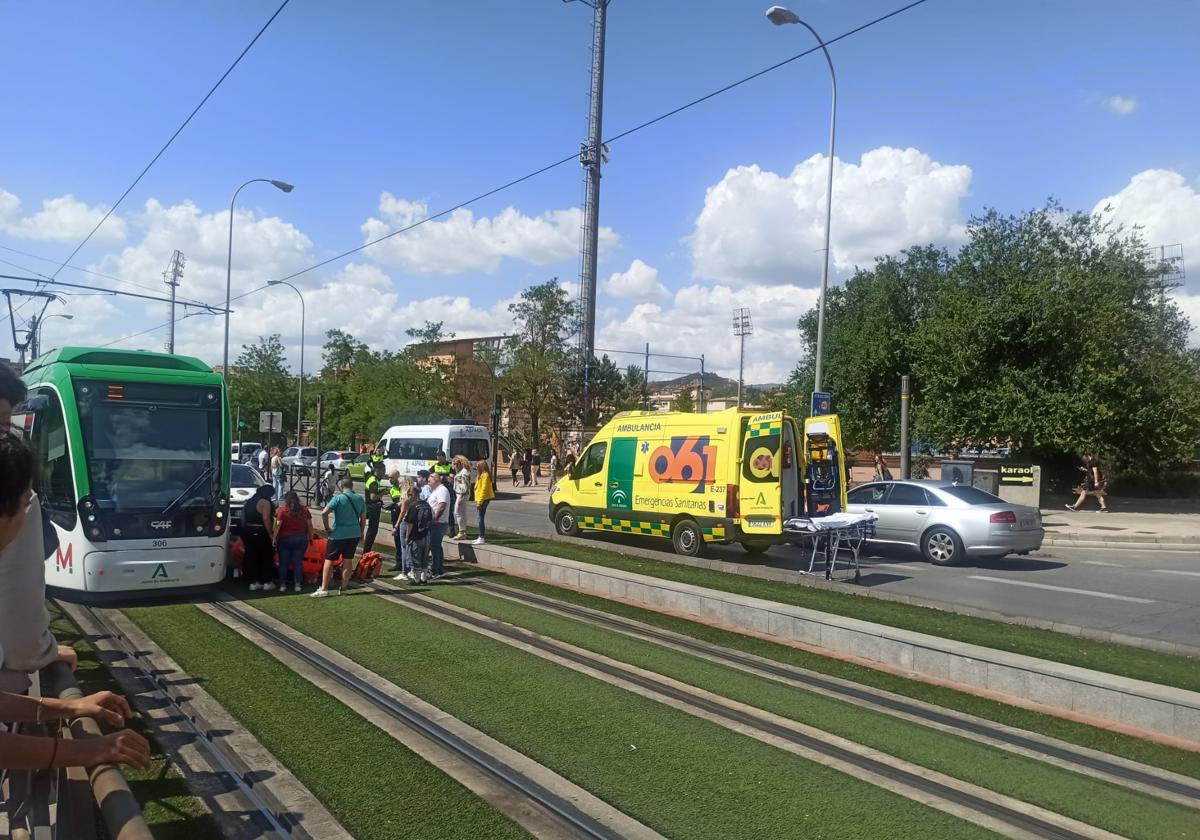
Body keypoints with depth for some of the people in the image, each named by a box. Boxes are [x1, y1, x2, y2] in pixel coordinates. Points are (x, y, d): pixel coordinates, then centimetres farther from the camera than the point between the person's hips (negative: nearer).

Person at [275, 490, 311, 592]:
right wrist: (311, 537, 11)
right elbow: (310, 526, 3)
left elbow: (278, 525, -11)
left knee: (283, 563, 6)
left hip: (285, 539, -2)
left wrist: (274, 538, -7)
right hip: (301, 539, 2)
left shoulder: (282, 510, -6)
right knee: (298, 562, 5)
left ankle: (282, 584, 7)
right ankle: (298, 585, 1)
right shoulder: (304, 510, 3)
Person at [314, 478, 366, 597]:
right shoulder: (359, 499, 6)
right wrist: (360, 532, 19)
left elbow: (324, 512, -21)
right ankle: (343, 587, 15)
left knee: (329, 560, 4)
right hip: (354, 534, 4)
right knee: (348, 560, 11)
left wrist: (327, 528, -11)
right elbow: (363, 518, 10)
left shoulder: (338, 498, -10)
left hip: (338, 534, -4)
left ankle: (323, 589, 3)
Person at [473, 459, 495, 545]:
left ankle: (482, 538, -9)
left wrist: (479, 501, -19)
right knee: (481, 518, 15)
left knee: (481, 518, -9)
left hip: (484, 499, -10)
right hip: (481, 499, 10)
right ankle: (482, 536, 22)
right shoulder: (482, 475, 15)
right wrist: (477, 500, 15)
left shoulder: (485, 475, -16)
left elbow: (484, 489, -19)